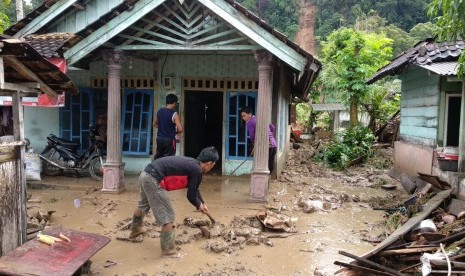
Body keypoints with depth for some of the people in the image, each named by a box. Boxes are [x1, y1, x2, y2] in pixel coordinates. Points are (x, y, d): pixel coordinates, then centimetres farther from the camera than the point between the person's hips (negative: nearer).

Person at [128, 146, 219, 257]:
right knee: (168, 217, 1)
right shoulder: (197, 171, -11)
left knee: (143, 205, 35)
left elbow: (193, 188, 32)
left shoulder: (191, 163, 17)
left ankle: (135, 230, 60)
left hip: (146, 174, 10)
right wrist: (199, 206, 17)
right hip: (153, 179, -10)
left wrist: (202, 203, 40)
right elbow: (191, 195, -3)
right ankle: (168, 251, 14)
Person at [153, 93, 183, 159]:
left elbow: (155, 124, 15)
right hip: (169, 139, -6)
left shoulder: (159, 111, 3)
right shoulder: (174, 114, -15)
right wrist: (175, 132, 1)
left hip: (159, 138, 6)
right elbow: (180, 129, -19)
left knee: (157, 157, 17)